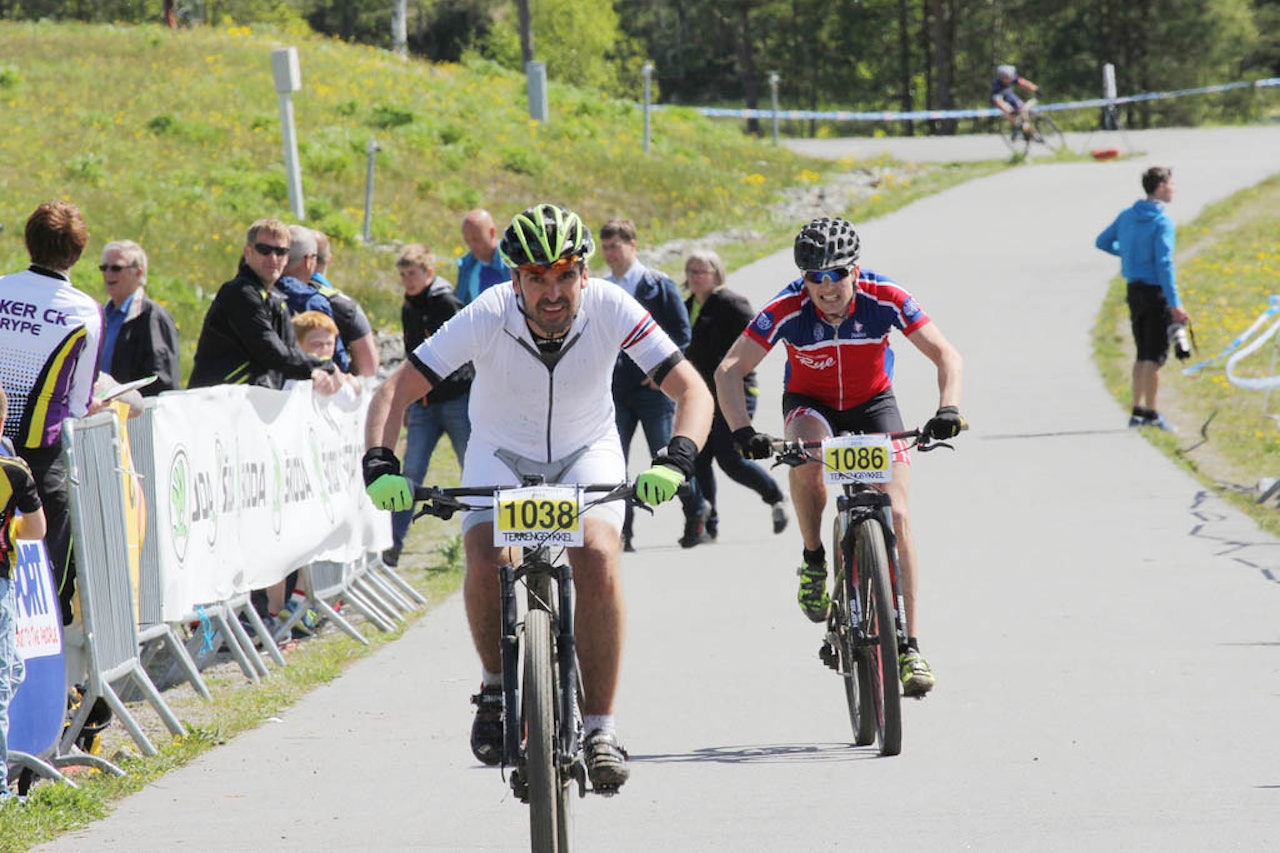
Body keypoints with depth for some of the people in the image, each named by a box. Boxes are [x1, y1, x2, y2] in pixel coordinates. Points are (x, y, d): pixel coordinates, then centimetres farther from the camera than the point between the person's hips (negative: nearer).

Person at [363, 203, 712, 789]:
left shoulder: (610, 309, -27)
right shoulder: (488, 317, -28)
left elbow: (691, 390, -26)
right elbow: (396, 391, -25)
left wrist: (675, 461, -44)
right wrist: (380, 465, -42)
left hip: (585, 451, 0)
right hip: (501, 451, 0)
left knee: (597, 559, -26)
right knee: (487, 563, -26)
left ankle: (599, 728, -16)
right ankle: (497, 686, 4)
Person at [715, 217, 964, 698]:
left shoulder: (884, 299, -26)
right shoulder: (788, 310, -27)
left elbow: (945, 355, -22)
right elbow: (729, 370, -27)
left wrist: (948, 410, -39)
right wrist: (742, 431, -42)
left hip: (873, 403, 0)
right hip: (810, 404, 0)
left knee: (896, 514, -15)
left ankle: (909, 645, -10)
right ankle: (814, 561, -11)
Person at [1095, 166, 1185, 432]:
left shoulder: (1127, 215, 8)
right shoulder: (1162, 221, -14)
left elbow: (1102, 242, 18)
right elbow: (1164, 263, -20)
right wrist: (1175, 304, -21)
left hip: (1134, 290, 7)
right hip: (1156, 291, -7)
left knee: (1143, 354, 15)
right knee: (1155, 356, -3)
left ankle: (1138, 410, 16)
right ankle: (1150, 412, -2)